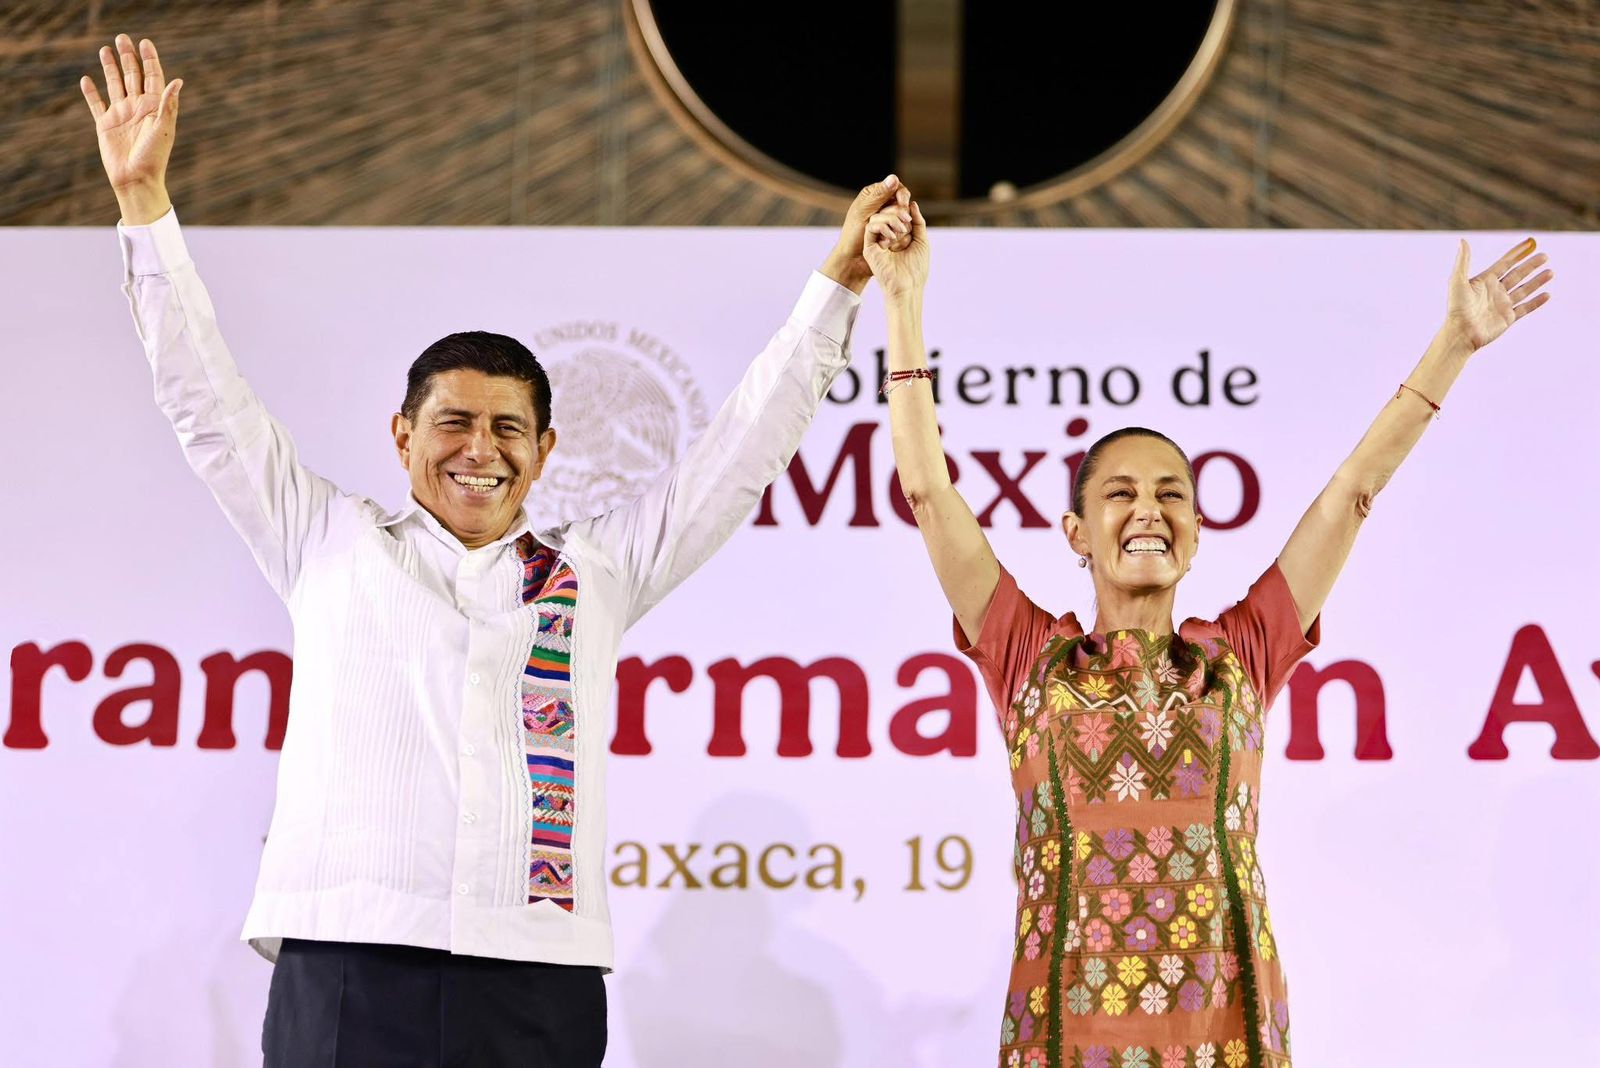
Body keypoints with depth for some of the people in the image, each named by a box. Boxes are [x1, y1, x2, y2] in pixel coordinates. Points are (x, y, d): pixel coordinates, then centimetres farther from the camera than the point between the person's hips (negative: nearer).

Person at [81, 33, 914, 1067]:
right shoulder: (329, 543, 16)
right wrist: (144, 201, 10)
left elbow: (744, 449, 21)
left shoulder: (599, 570, 18)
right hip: (345, 972, -1)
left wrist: (838, 283, 20)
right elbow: (210, 401, 14)